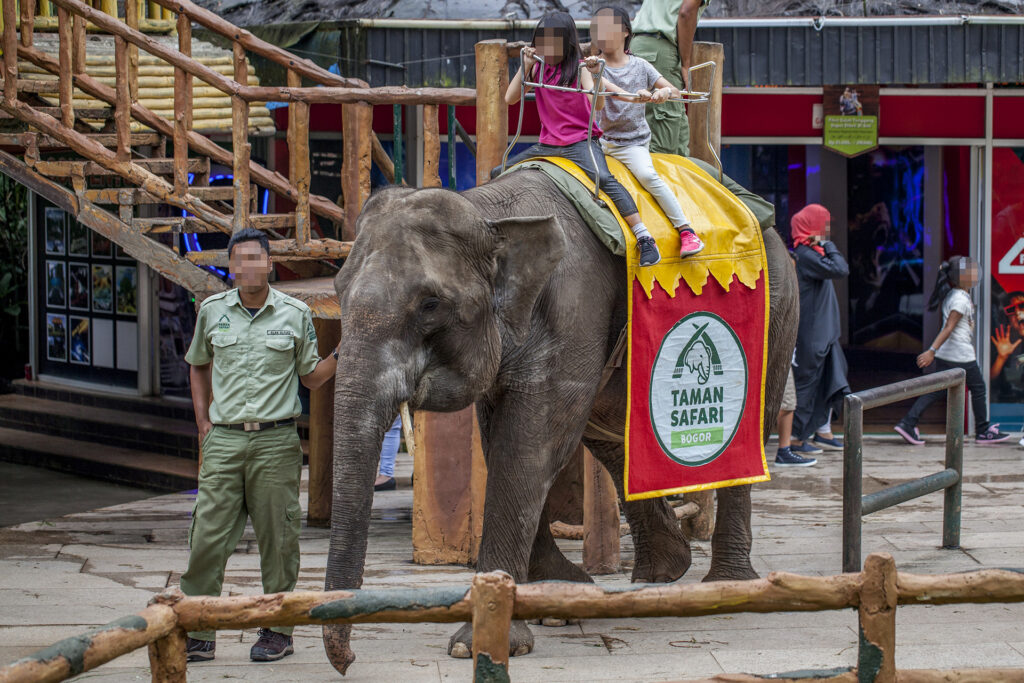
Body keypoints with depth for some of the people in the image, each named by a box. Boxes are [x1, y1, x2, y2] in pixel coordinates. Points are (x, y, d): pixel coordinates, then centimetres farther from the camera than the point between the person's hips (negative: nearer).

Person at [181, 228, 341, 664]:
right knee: (207, 536, -3)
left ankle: (277, 630, 12)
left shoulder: (295, 314, 3)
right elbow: (198, 366, 23)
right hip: (224, 441, 1)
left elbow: (311, 378, 10)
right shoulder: (212, 311, 7)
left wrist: (340, 355, -8)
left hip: (276, 441, -1)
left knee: (277, 538, 2)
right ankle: (197, 632, 3)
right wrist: (203, 422, 13)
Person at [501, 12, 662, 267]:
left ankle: (645, 239, -34)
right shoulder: (539, 68, 7)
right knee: (499, 175, 6)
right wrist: (526, 66, -6)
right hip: (548, 144, 6)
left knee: (603, 178, -31)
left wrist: (595, 74, -35)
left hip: (580, 142, -6)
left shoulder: (578, 68, -7)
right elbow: (510, 98, 2)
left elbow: (598, 104, -20)